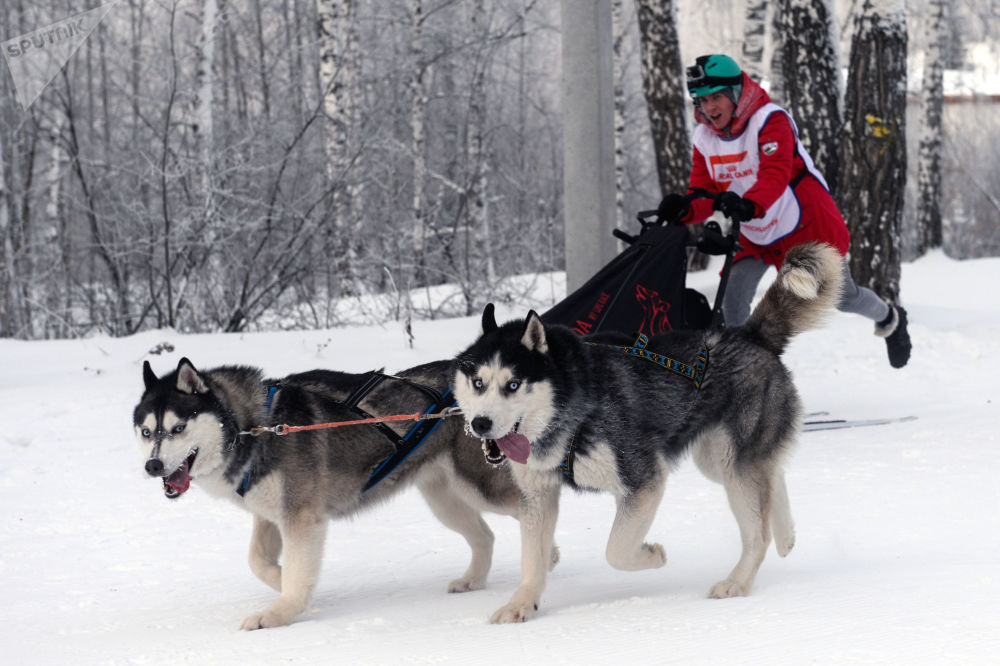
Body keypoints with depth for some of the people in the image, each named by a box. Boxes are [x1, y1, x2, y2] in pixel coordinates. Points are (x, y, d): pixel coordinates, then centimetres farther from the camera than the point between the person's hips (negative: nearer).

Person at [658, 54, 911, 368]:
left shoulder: (769, 119, -24)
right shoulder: (705, 138, -5)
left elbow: (776, 174, -38)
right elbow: (703, 194, -7)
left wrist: (750, 204, -59)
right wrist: (683, 209, -32)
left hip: (808, 226, -5)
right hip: (756, 236, 5)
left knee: (842, 297, 12)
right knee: (732, 300, -17)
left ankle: (889, 317, 45)